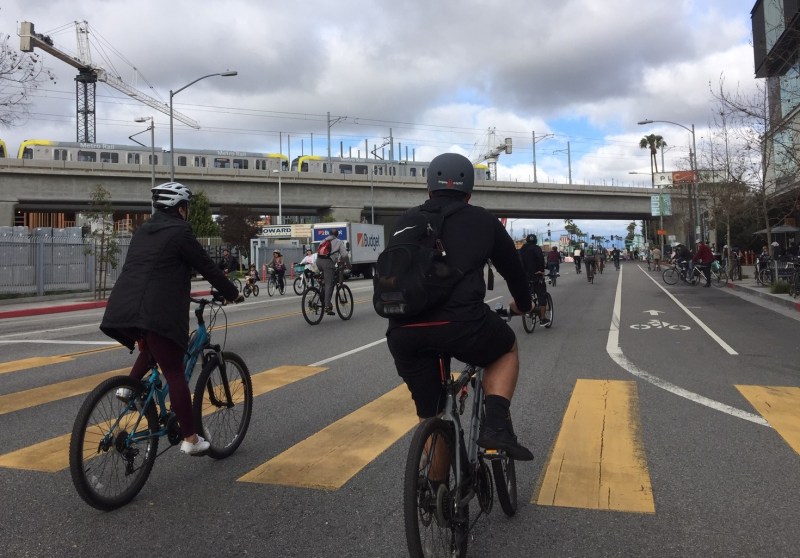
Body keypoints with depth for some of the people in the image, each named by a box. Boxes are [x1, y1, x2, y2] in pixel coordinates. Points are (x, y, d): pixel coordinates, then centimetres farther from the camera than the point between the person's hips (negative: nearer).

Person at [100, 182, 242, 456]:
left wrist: (180, 290, 44)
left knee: (152, 349, 34)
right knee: (175, 373, -1)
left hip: (123, 308, 8)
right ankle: (190, 439, 4)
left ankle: (129, 387, 15)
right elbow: (207, 267, 0)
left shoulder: (143, 231, 21)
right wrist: (233, 293, 13)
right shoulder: (180, 232, -2)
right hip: (155, 312, -8)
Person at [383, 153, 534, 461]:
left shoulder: (406, 221, 22)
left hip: (403, 332, 3)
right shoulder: (483, 220, 16)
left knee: (430, 416, 22)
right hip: (459, 323, -3)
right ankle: (497, 427, 11)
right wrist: (523, 303, 48)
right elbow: (511, 266, 28)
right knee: (506, 349, 28)